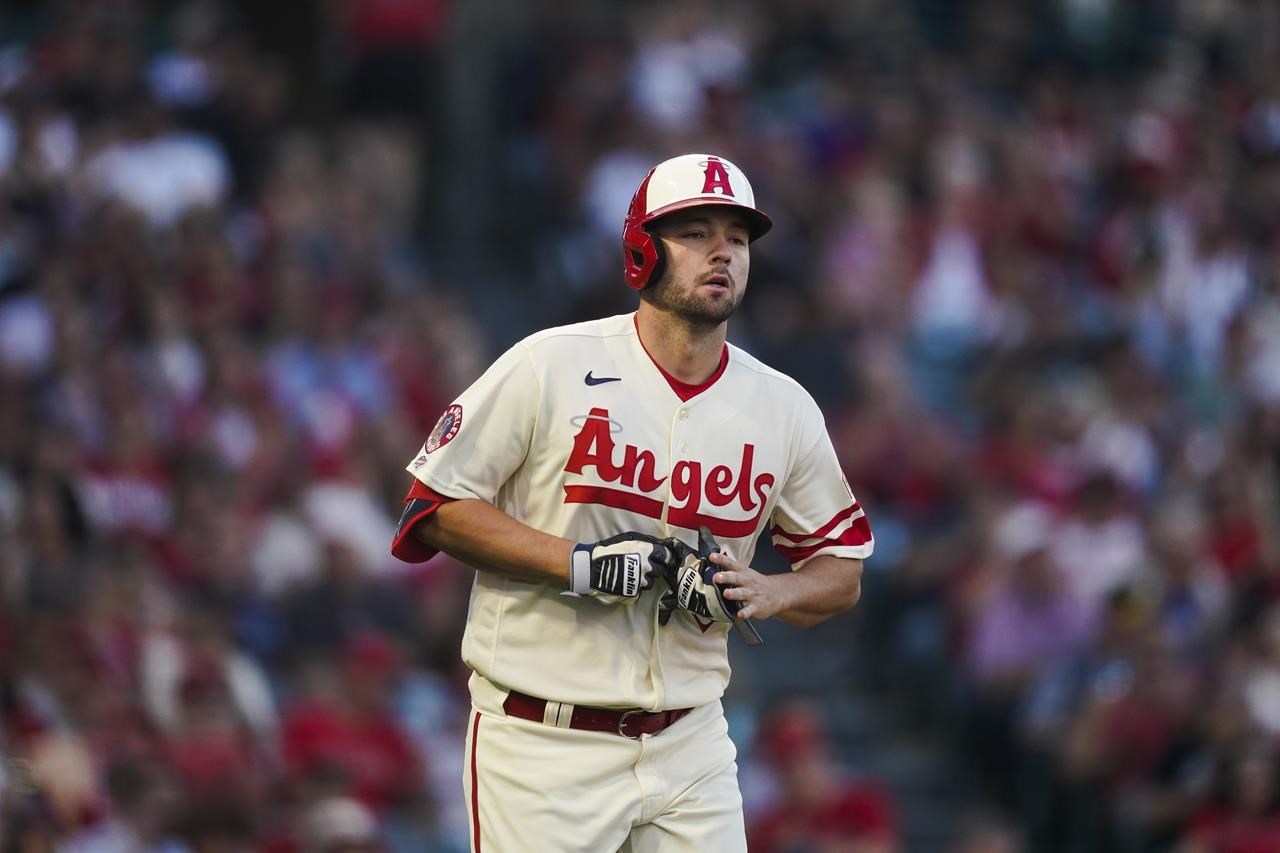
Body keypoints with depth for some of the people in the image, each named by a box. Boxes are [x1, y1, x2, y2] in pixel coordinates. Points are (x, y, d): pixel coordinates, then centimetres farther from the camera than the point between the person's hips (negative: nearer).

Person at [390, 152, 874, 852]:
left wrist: (760, 594, -8)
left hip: (689, 743, 4)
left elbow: (841, 571, 14)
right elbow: (434, 506, -5)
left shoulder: (785, 408, 6)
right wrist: (579, 562, -16)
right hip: (543, 740, -4)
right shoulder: (551, 366, -7)